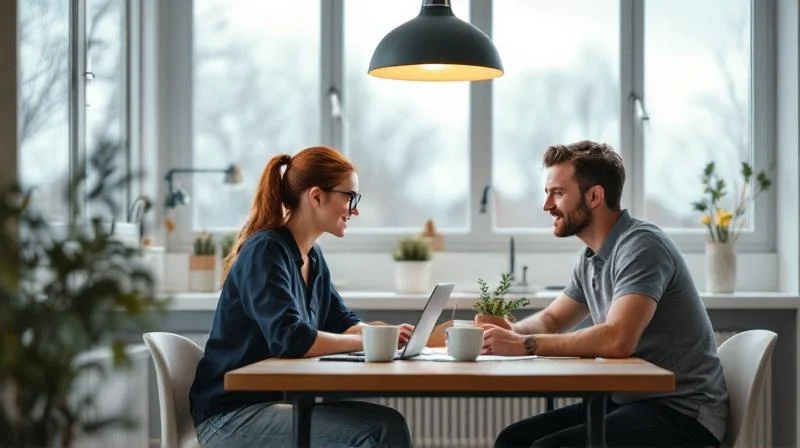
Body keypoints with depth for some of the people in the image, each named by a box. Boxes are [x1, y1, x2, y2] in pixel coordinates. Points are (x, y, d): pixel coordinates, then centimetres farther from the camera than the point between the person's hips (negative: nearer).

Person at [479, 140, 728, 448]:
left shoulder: (640, 246, -18)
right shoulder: (592, 258, 11)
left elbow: (618, 339, -31)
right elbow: (552, 320, 22)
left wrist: (525, 345, -25)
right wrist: (510, 332, -1)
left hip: (681, 412, -9)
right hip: (629, 400, 9)